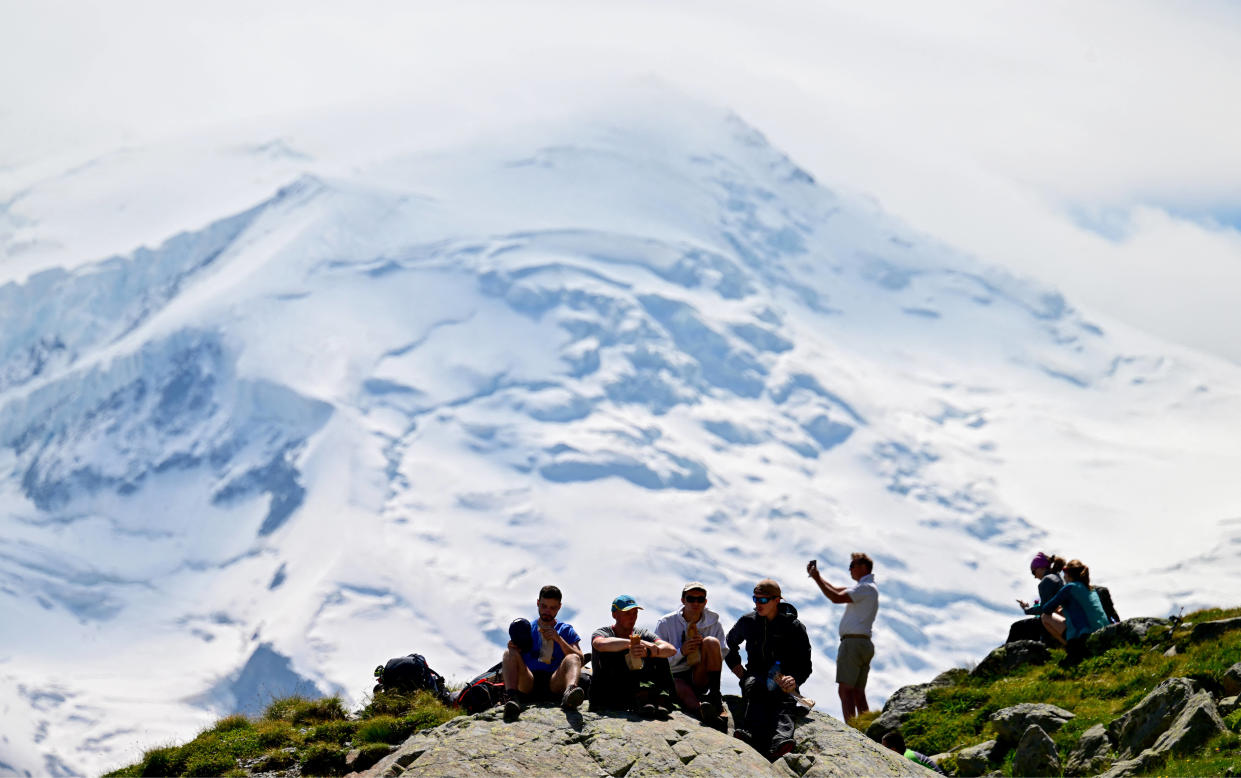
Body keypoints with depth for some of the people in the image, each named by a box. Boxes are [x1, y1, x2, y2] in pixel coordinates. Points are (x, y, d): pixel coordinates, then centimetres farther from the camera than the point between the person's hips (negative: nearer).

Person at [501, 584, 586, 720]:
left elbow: (579, 659, 7)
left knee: (572, 658, -27)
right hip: (527, 684, 1)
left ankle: (569, 693, -61)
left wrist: (558, 639, -4)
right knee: (510, 653, -22)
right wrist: (513, 647, -6)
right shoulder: (526, 629, 23)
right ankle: (511, 697, -48)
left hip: (554, 683, -1)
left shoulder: (566, 630, 21)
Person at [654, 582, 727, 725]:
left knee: (712, 642, -22)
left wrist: (704, 648, -14)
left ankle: (715, 695, -29)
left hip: (700, 678, 2)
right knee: (684, 692, -38)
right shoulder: (665, 624, 2)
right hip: (675, 677, -2)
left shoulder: (714, 624, 7)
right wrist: (681, 651, -18)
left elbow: (720, 658, 6)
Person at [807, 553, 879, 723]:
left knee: (845, 690, -14)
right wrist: (817, 575, 18)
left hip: (853, 643, -10)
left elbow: (836, 598, -19)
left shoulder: (866, 587, -8)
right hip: (865, 645, 10)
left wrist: (817, 579, -12)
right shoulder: (866, 588, 23)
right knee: (858, 693, 8)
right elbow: (835, 590, 27)